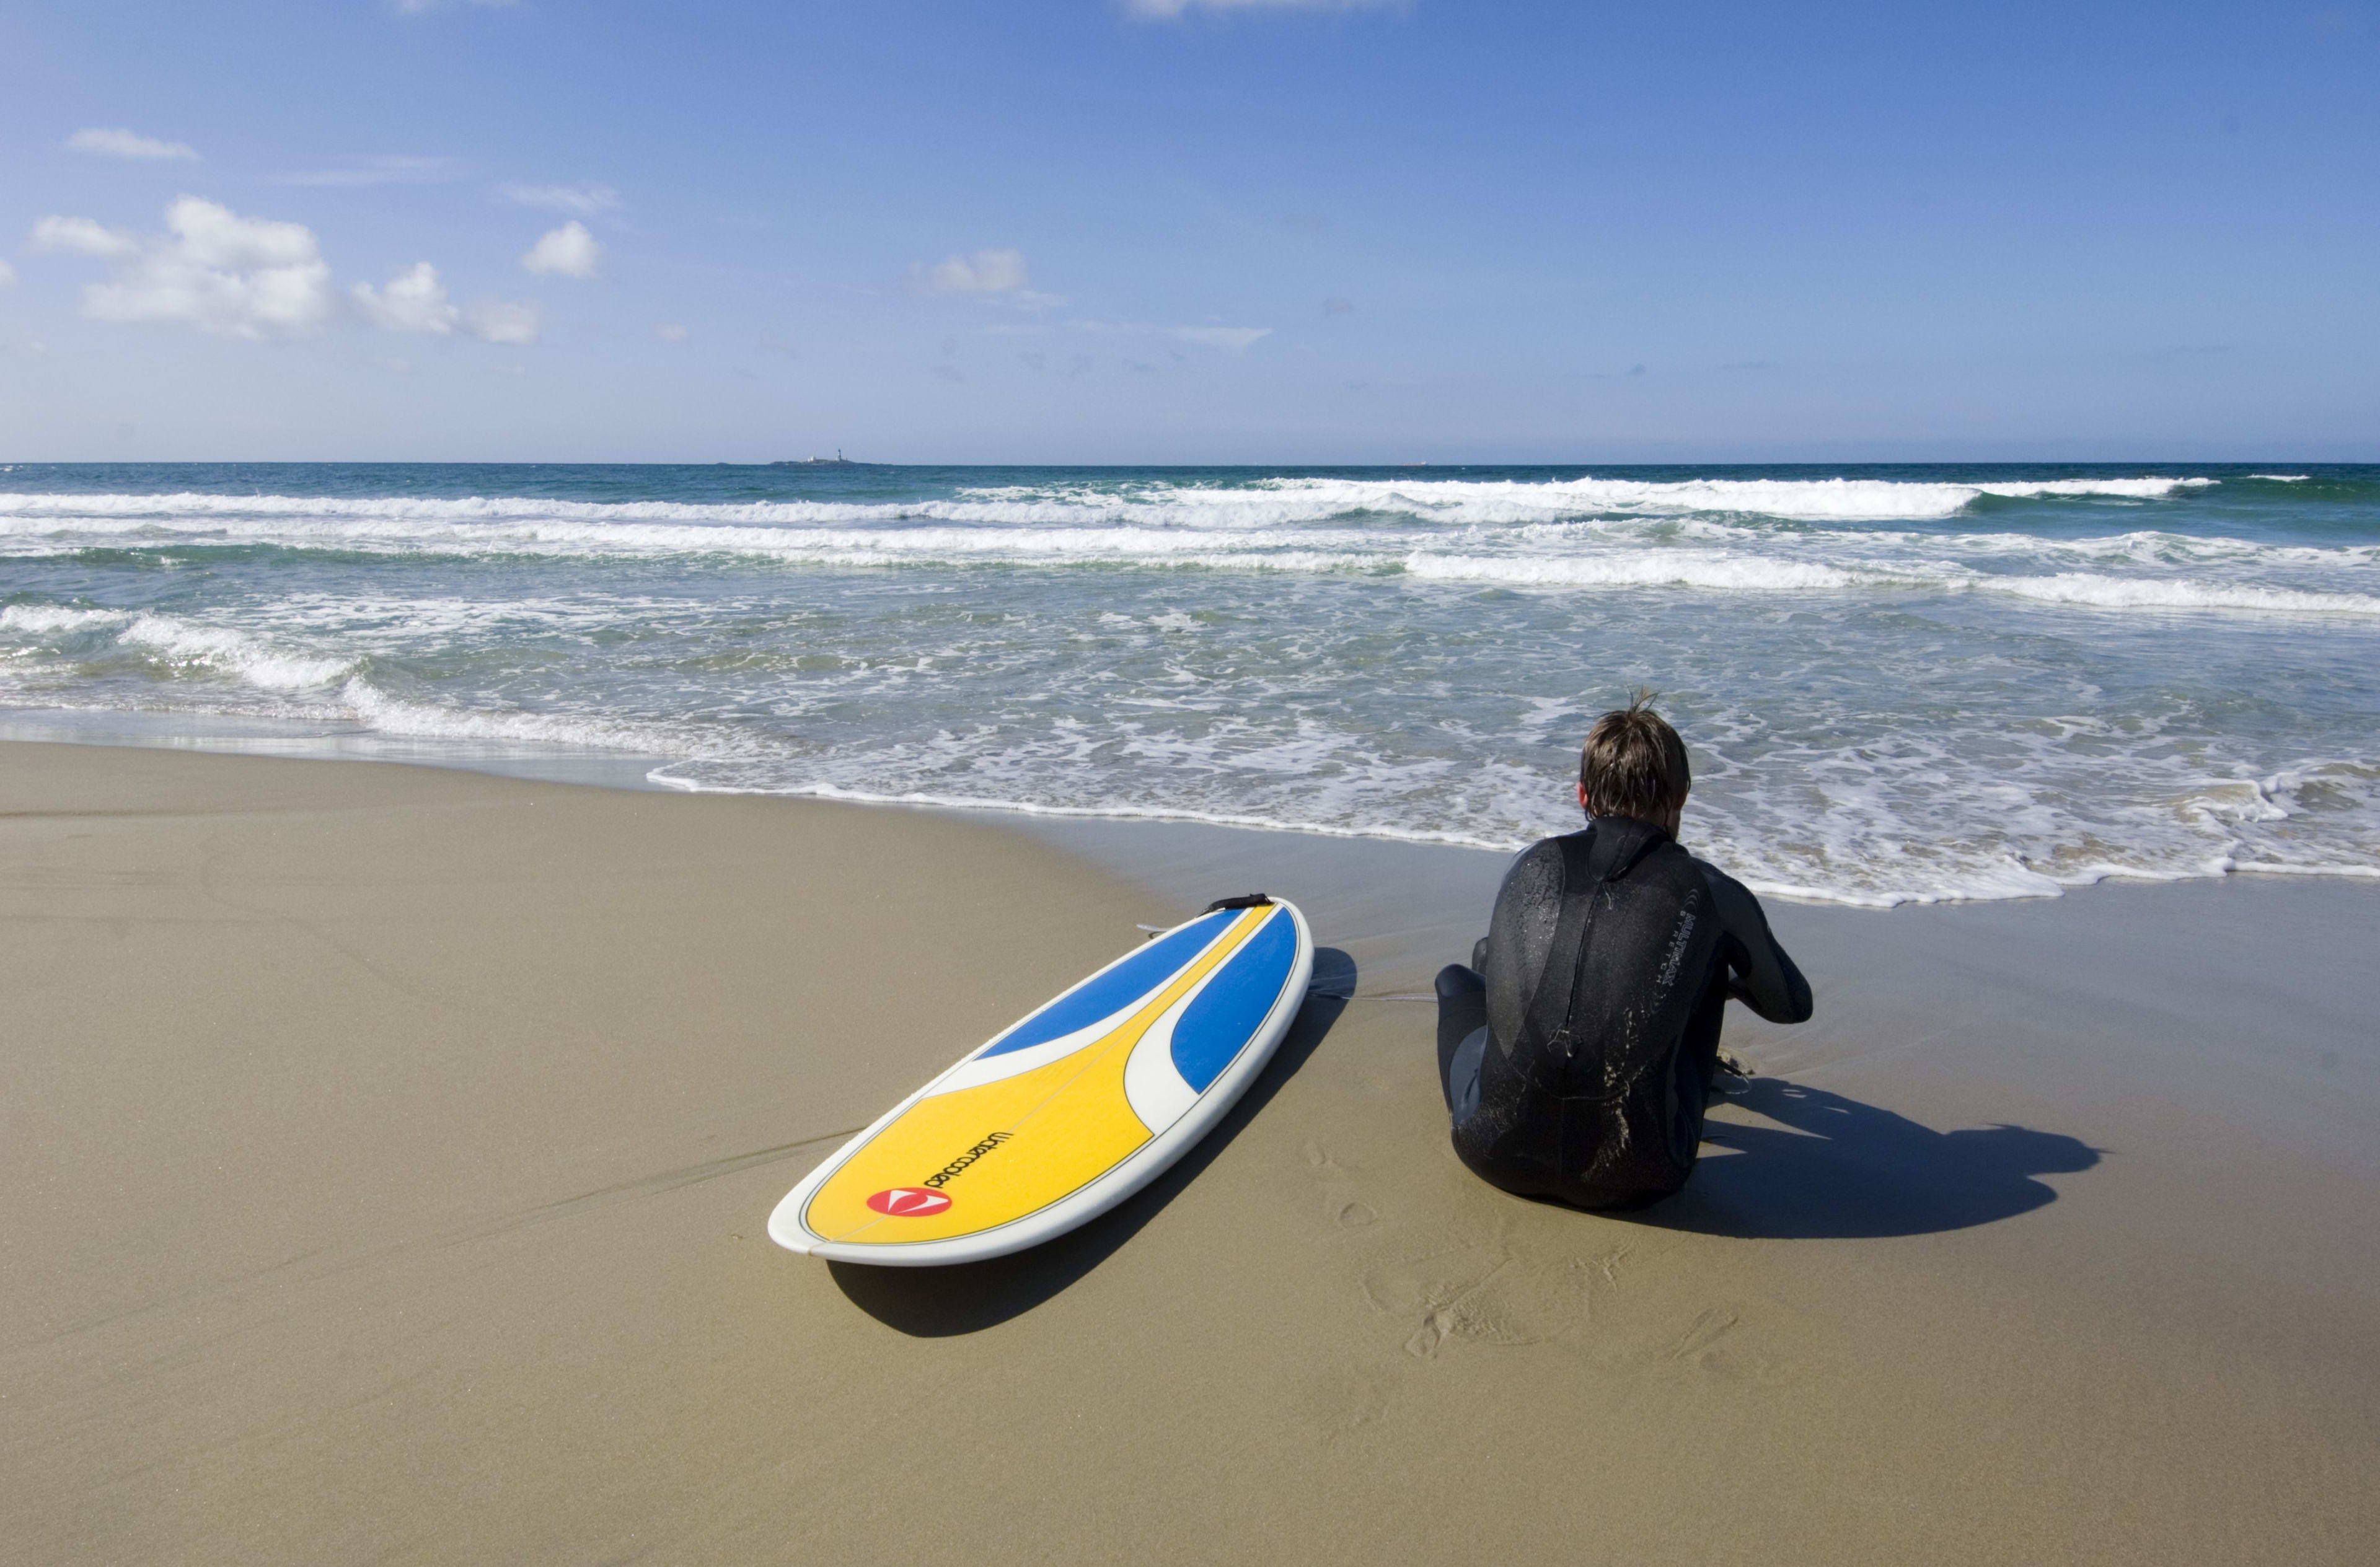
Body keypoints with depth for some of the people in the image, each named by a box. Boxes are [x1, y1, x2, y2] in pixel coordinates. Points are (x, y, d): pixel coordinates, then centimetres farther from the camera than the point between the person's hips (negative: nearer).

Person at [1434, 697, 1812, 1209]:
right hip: (1634, 1180, -1)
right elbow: (1793, 1005, 18)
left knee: (1456, 977, 27)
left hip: (1497, 1157, 1)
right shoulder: (1712, 894, -2)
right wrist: (1733, 985, 42)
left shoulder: (1534, 864, 2)